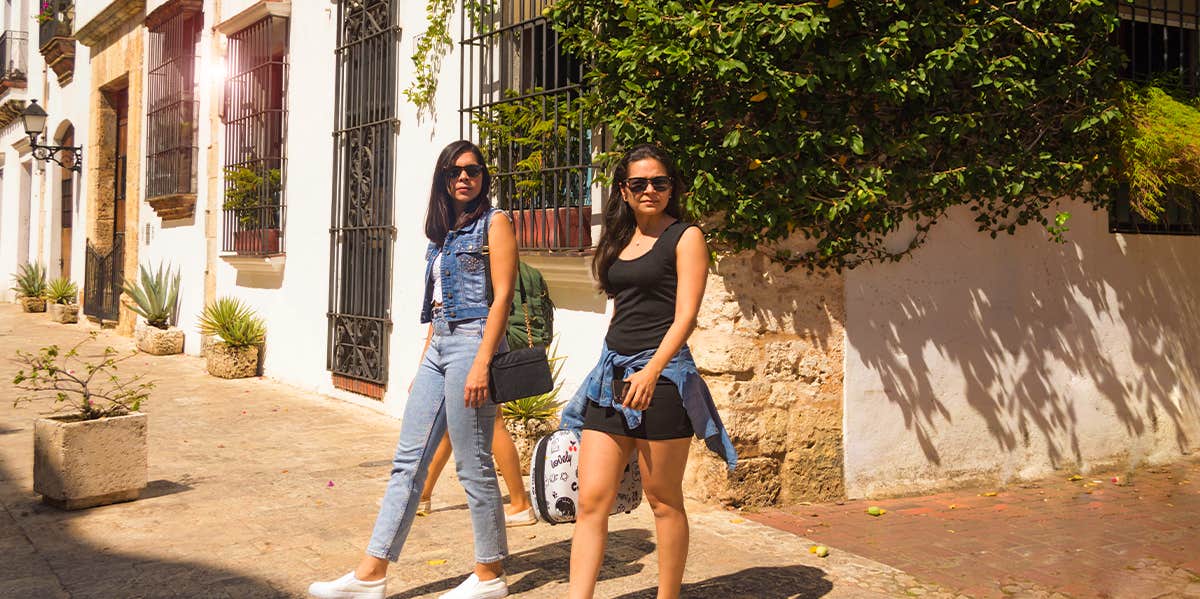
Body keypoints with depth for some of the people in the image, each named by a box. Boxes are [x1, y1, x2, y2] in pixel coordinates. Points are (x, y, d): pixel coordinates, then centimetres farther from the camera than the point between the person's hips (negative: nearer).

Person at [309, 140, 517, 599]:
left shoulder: (493, 222, -3)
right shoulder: (444, 232, 19)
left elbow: (502, 296, -11)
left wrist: (481, 364, -19)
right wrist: (424, 364, 17)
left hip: (472, 342, -8)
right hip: (438, 346, 8)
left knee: (473, 465, -3)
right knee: (408, 460, 5)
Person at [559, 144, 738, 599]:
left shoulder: (685, 237, -1)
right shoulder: (620, 241, 17)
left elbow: (685, 315, -10)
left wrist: (651, 371, -23)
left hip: (661, 374, -6)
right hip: (611, 373, 6)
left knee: (663, 501, 4)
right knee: (591, 500, -3)